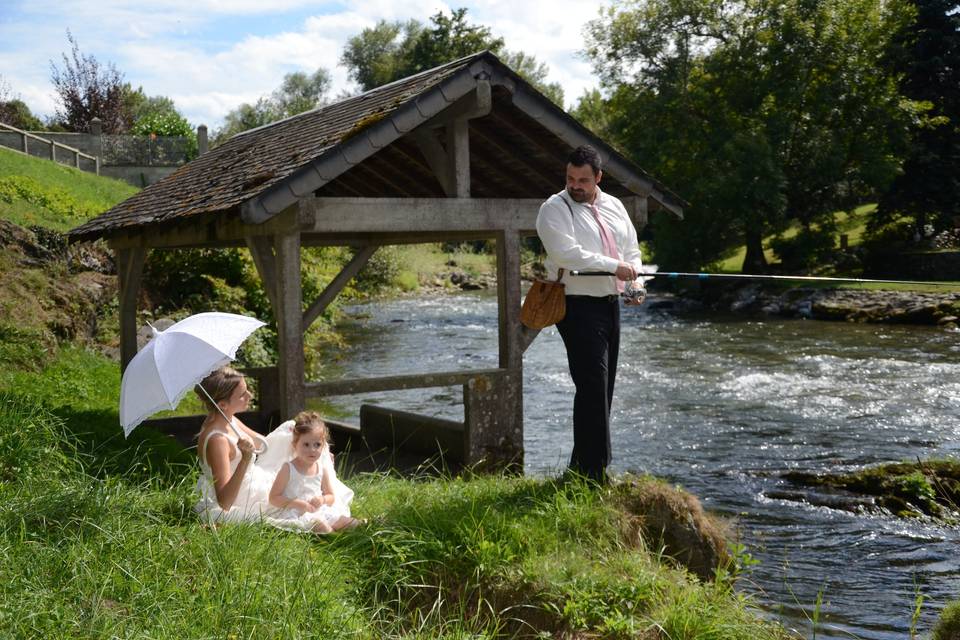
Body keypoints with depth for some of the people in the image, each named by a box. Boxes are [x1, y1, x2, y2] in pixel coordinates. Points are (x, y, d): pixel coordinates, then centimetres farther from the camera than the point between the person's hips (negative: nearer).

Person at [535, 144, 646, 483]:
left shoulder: (614, 206, 15)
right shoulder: (555, 208, -6)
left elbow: (632, 250, 20)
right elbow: (567, 254, -20)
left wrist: (634, 284, 2)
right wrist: (615, 267, -21)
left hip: (611, 304, 8)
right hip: (579, 306, -8)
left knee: (603, 389, 11)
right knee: (593, 387, -12)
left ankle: (581, 467, 21)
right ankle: (593, 473, -8)